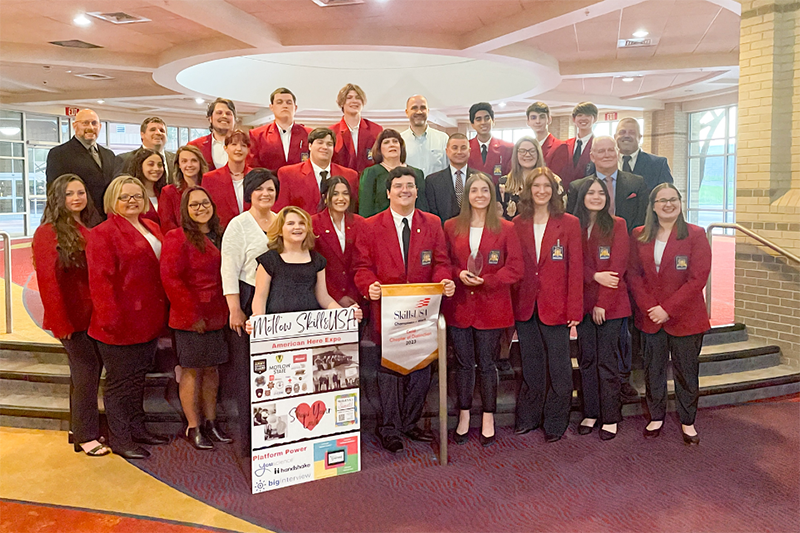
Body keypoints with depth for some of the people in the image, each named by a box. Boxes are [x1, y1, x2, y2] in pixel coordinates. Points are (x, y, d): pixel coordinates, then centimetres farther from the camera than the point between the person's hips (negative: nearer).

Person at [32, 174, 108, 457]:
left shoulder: (89, 232, 12)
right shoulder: (48, 233, -8)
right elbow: (48, 281, -12)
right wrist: (60, 323, -14)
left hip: (94, 315, 7)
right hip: (73, 318, -7)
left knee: (87, 373, 13)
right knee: (86, 372, -5)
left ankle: (81, 429, 25)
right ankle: (86, 437, 5)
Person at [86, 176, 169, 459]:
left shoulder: (151, 228, 13)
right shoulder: (102, 234, -10)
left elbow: (161, 270, 18)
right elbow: (100, 280, -15)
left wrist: (162, 312, 14)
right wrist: (110, 317, -20)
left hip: (148, 320, 8)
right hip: (121, 324, -7)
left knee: (138, 376, 18)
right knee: (120, 380, 3)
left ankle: (137, 428, 31)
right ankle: (119, 439, 15)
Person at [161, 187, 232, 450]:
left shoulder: (219, 237, 13)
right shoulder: (178, 238, -9)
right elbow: (170, 278, -14)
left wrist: (227, 310, 10)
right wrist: (192, 314, -16)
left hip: (216, 316, 6)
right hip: (191, 318, -6)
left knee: (212, 369, 13)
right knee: (192, 370, 3)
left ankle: (210, 423, 25)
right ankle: (193, 427, 15)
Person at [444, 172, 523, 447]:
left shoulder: (506, 229, 0)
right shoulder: (451, 227, 6)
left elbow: (515, 269, -3)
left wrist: (485, 280, -15)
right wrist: (459, 274, -10)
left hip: (491, 307, -2)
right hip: (459, 306, 2)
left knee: (486, 364, 6)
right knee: (463, 363, 9)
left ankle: (488, 418, 23)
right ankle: (464, 416, 25)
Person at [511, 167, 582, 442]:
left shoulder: (569, 223, -1)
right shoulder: (517, 225, 6)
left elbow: (576, 268, -3)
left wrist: (574, 309, -9)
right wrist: (509, 305, -1)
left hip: (555, 306, -2)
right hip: (524, 305, 3)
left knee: (558, 367, 4)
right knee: (530, 365, 14)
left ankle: (555, 422, 19)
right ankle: (528, 417, 27)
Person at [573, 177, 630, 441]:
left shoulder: (617, 225, 0)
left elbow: (617, 267, -6)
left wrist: (602, 303, -12)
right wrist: (595, 276, -17)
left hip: (610, 303, -3)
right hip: (583, 302, 3)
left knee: (607, 361, -1)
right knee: (587, 358, 8)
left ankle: (610, 418, 10)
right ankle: (590, 413, 20)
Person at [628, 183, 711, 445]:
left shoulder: (695, 235, -5)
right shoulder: (639, 236, 5)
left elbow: (698, 278, -10)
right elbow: (633, 274, 3)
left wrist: (668, 309, -15)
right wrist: (649, 307, -10)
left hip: (685, 318, -2)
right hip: (650, 317, 3)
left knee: (686, 372, 7)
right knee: (653, 370, 11)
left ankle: (688, 422, 24)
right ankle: (656, 417, 28)